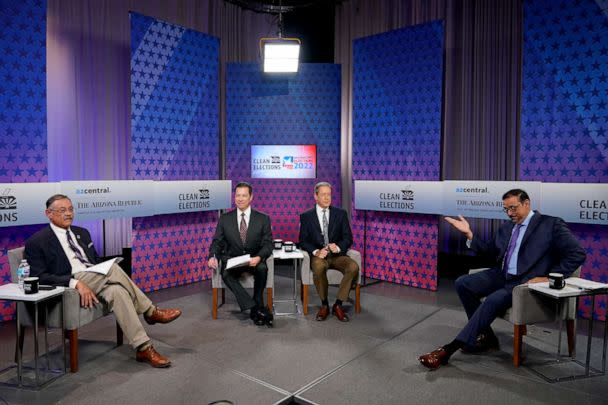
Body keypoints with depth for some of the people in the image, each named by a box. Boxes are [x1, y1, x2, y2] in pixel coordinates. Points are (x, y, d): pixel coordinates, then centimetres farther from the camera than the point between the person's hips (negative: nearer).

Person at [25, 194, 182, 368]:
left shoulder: (82, 233, 20)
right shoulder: (36, 242, 1)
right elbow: (40, 277, -10)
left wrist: (108, 274, -1)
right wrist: (76, 283, -24)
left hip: (96, 280, 6)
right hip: (69, 286, -6)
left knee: (116, 290, -31)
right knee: (113, 268, -30)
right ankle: (151, 312, -21)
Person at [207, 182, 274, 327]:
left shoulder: (263, 219, 2)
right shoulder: (225, 218, 6)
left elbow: (268, 244, -3)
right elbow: (217, 242, 7)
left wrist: (259, 257, -25)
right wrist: (213, 256, -16)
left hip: (254, 260, -1)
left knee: (262, 269, -34)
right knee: (226, 274, -31)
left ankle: (254, 310, -16)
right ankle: (258, 308, -29)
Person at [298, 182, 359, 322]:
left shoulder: (340, 213, 8)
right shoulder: (306, 216, 6)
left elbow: (348, 238, 5)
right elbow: (303, 241, 1)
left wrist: (338, 247, -17)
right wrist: (316, 251, -18)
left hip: (337, 255, 2)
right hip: (318, 256, -1)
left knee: (353, 267, -28)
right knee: (318, 267, -36)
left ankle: (338, 305, -11)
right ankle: (324, 305, -12)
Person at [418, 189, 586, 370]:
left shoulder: (551, 224, -1)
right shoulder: (507, 227, 18)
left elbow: (578, 254, -6)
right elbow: (491, 251, 22)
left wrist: (550, 277, -13)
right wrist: (469, 234, 9)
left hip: (526, 282, -7)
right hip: (501, 275, 7)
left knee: (494, 299, -31)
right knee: (462, 283, -13)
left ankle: (449, 349, -29)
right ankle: (485, 336, 0)